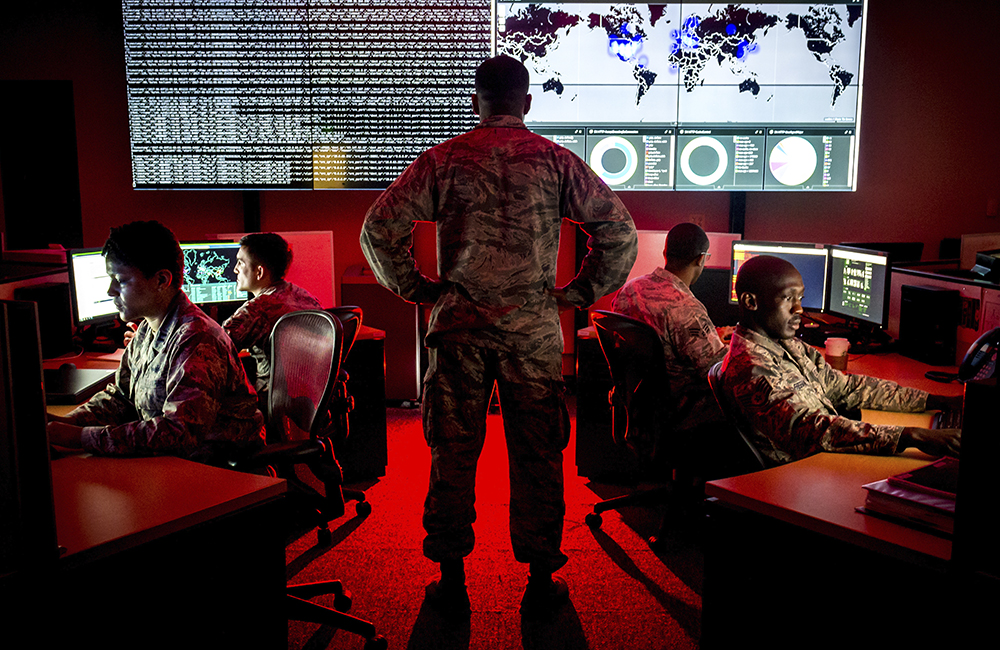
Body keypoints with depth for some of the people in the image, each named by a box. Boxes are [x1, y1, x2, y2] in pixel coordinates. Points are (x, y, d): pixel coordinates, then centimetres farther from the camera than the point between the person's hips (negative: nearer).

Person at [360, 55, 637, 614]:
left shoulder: (444, 159, 3)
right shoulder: (555, 160, 3)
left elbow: (379, 229, -2)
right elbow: (620, 230, -1)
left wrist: (417, 288, 8)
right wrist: (581, 291, 7)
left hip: (459, 323, 1)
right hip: (535, 327, 0)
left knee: (453, 451, 8)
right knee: (538, 453, 8)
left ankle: (452, 575, 16)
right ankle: (541, 576, 16)